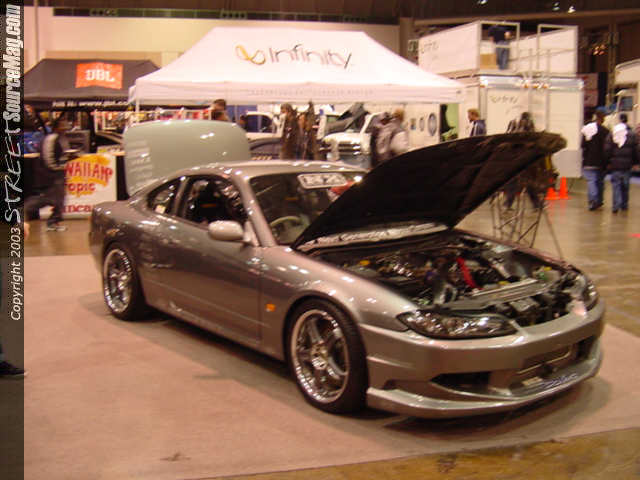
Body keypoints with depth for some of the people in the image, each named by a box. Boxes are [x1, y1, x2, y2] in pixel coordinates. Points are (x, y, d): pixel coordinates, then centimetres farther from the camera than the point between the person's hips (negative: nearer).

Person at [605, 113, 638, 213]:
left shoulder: (612, 134, -2)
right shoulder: (632, 135, -1)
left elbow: (607, 150, -4)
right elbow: (635, 151, 1)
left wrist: (608, 162, 4)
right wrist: (635, 162, 12)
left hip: (615, 164, -1)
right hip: (627, 165, 1)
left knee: (616, 185, 1)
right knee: (625, 186, 13)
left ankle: (616, 205, -11)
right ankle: (624, 205, 21)